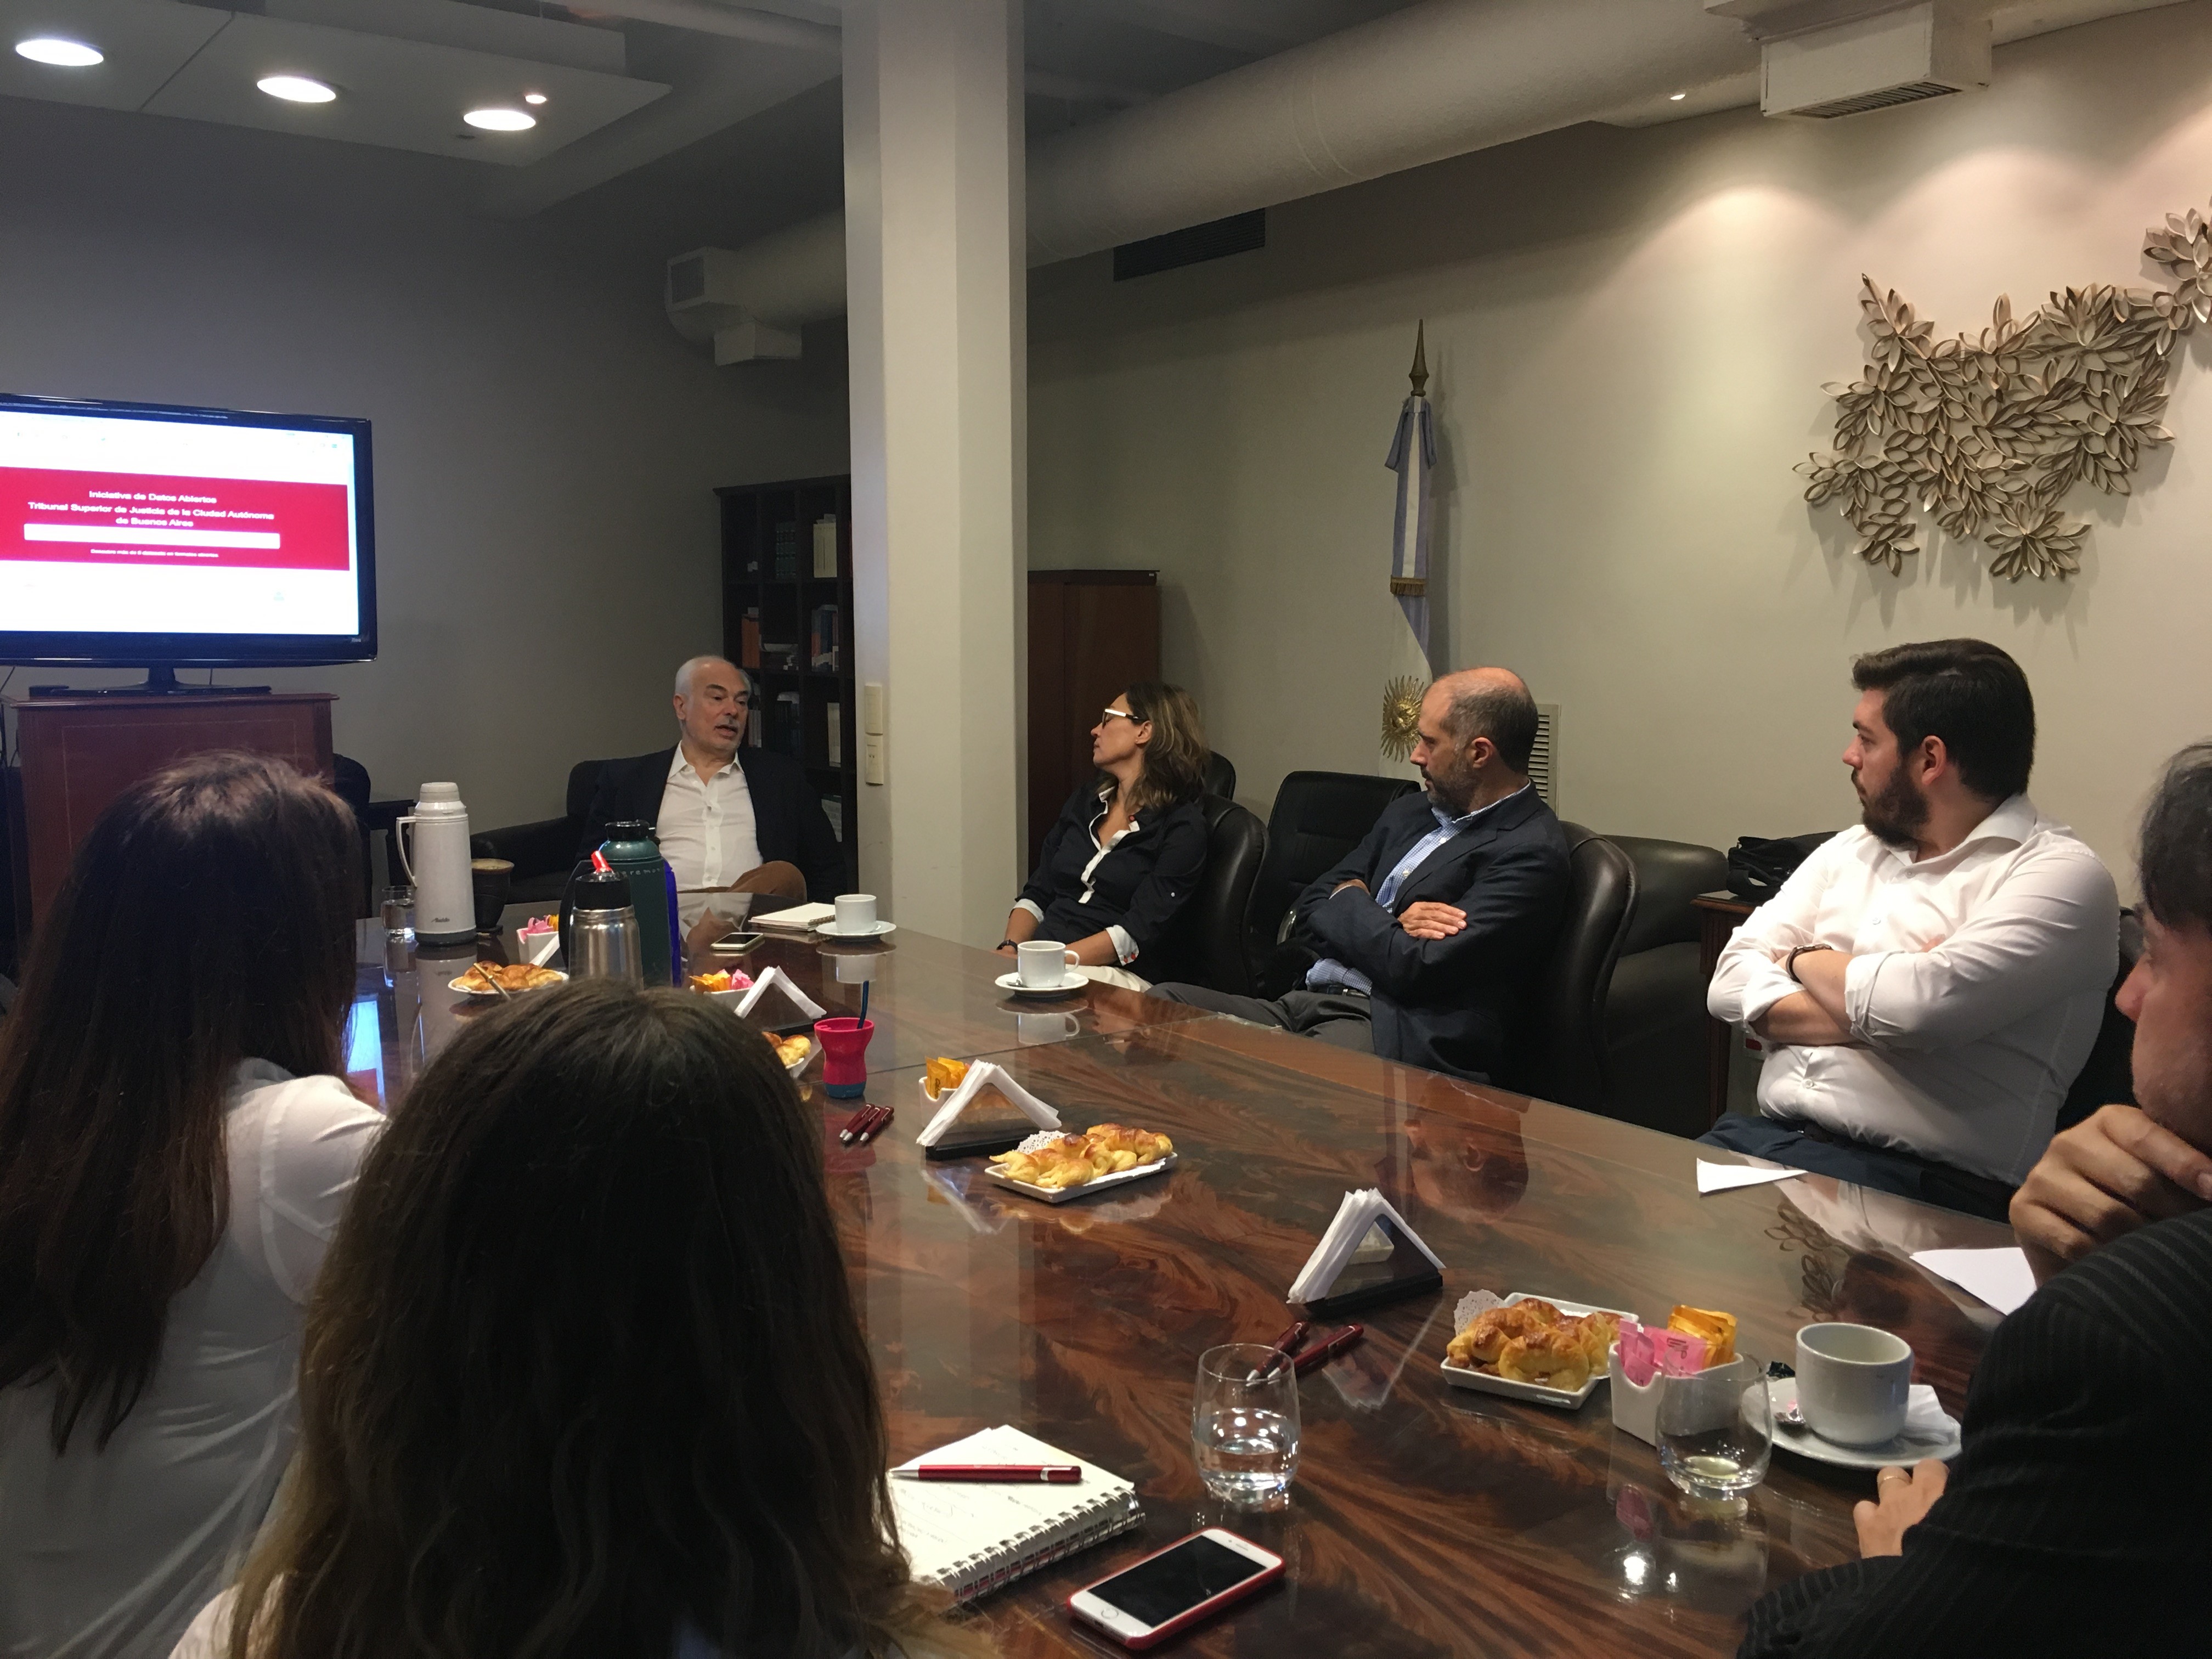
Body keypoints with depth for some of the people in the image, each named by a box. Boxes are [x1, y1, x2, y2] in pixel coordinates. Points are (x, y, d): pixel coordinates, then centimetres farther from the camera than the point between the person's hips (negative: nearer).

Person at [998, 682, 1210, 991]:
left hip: (1118, 974, -5)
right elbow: (1036, 894, 16)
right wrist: (1010, 949, -4)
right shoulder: (1085, 800, 20)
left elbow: (1138, 931, -12)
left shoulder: (1181, 825, -2)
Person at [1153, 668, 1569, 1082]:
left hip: (1396, 1039, -8)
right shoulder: (1409, 813, 17)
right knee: (1163, 1002, -14)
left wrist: (1349, 900, 2)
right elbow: (1307, 913, 15)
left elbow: (1413, 969, -16)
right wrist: (1386, 924, -6)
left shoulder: (1531, 852, -8)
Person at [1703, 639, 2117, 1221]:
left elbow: (1917, 1007, -21)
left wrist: (1805, 960, 0)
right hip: (1768, 1134, 6)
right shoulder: (1849, 850, 17)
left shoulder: (2061, 876, -5)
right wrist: (1875, 1003, -9)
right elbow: (1732, 983, 7)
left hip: (1918, 1181, -6)